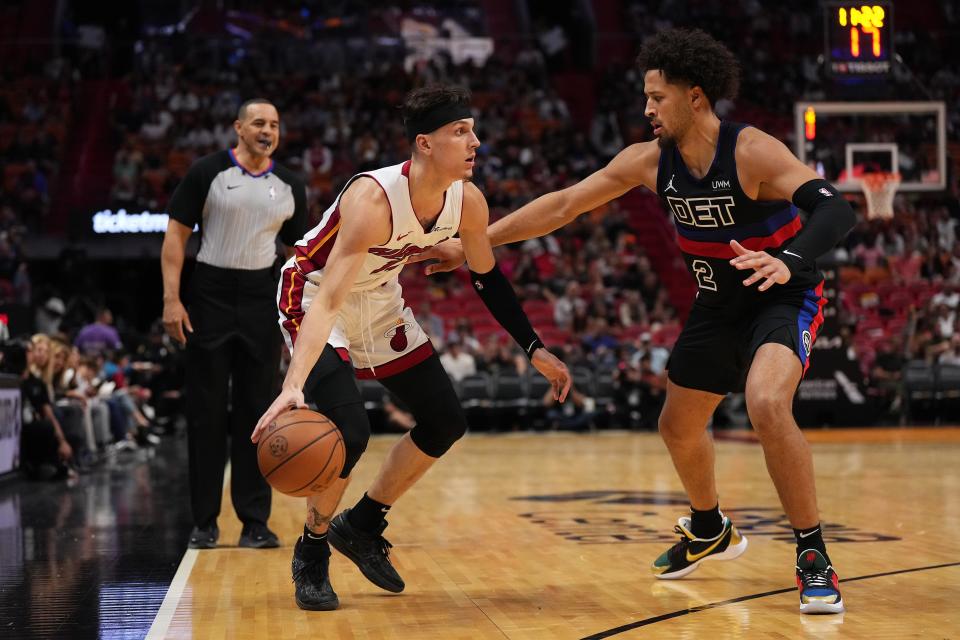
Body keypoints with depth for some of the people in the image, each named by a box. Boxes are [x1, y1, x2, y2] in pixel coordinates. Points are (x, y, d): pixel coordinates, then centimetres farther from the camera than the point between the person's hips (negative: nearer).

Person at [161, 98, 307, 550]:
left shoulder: (290, 188, 8)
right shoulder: (208, 173, -3)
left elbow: (297, 252, 15)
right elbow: (176, 235, -3)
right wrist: (171, 300, -11)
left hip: (263, 301, 3)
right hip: (211, 296, -3)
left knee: (258, 413, 3)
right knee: (206, 412, 2)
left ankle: (255, 521, 8)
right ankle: (204, 521, 10)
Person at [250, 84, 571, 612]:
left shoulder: (467, 201, -15)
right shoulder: (373, 198, -36)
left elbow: (487, 277, 4)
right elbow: (329, 301, -42)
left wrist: (535, 350, 3)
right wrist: (293, 385, -54)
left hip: (380, 302, 8)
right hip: (314, 296, -7)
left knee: (445, 422, 6)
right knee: (349, 430, -23)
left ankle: (361, 525, 23)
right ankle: (311, 552, 2)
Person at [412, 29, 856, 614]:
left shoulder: (753, 152, -27)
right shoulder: (649, 161, -9)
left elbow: (836, 210, -38)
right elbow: (562, 205, -2)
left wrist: (788, 262, -57)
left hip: (784, 297, -7)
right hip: (719, 303, 7)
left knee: (768, 406, -32)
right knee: (678, 426, 15)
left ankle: (813, 557, -18)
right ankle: (710, 531, 44)